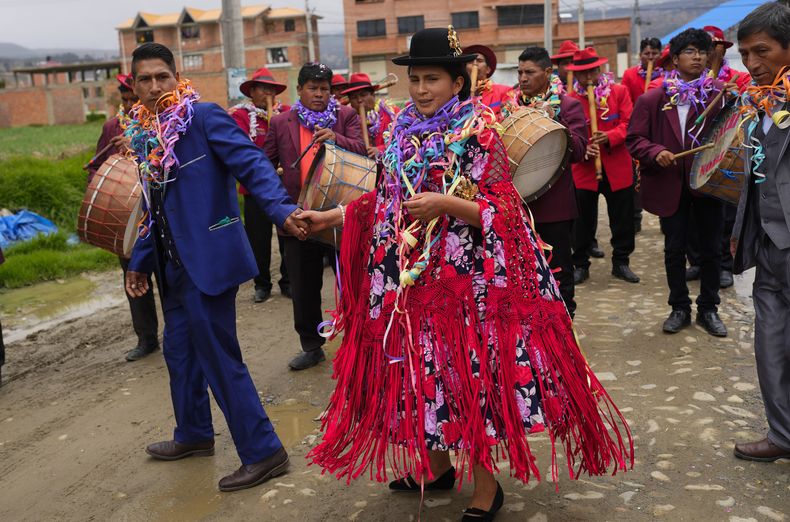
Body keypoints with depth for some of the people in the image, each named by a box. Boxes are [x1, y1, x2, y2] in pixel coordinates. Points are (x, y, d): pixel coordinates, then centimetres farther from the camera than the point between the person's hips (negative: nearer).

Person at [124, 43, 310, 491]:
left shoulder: (204, 117, -10)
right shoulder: (143, 134, 13)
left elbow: (253, 164, -20)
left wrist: (283, 210, -36)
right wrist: (140, 261, 20)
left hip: (209, 257, -8)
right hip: (174, 264, 8)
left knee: (218, 356, -4)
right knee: (180, 349, 19)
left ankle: (264, 452, 8)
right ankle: (194, 434, 40)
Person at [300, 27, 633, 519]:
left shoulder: (479, 133, -8)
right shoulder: (404, 132, 9)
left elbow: (502, 212, -12)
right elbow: (388, 200, 15)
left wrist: (445, 204, -25)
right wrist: (337, 215, 9)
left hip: (468, 275, -5)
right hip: (411, 277, 6)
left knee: (471, 370, 0)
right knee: (423, 369, 12)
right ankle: (436, 464, 32)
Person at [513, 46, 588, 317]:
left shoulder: (568, 105, -3)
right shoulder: (513, 104, 11)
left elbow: (578, 151, -12)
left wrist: (552, 120, -22)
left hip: (554, 204, -4)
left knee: (559, 272, 5)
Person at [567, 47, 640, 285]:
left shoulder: (619, 92, 3)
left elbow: (628, 123, -3)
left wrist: (609, 137, -21)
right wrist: (582, 149, -18)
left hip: (617, 167, 1)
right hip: (583, 168, -1)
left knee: (622, 218, 8)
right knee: (584, 219, 6)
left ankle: (621, 262, 23)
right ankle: (580, 265, 19)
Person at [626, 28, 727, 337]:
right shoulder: (653, 99, -3)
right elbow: (635, 139, -3)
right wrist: (655, 152, -20)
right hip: (670, 184, 0)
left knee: (711, 250, 9)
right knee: (674, 250, 9)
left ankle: (708, 309, 26)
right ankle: (680, 308, 26)